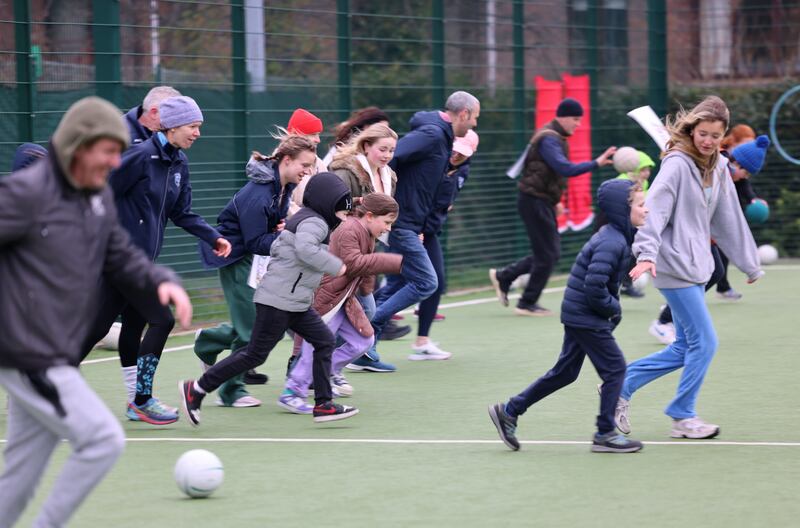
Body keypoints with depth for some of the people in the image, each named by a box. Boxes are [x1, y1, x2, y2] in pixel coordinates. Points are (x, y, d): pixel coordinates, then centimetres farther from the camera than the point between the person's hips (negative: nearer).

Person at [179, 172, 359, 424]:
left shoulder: (307, 220, 18)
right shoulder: (314, 222, -13)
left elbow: (276, 247, 23)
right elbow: (304, 248, -34)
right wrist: (336, 266, -27)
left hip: (295, 303, 11)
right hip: (278, 301, -11)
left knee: (324, 341, 5)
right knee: (256, 354, -7)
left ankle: (323, 404, 5)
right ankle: (197, 389, 0)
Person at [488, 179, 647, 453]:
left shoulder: (616, 237, 11)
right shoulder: (611, 244, -21)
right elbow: (594, 286, -26)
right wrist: (613, 308, -14)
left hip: (577, 314, 10)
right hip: (587, 318, -10)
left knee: (565, 372, 14)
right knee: (615, 369, -3)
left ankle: (509, 411, 18)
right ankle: (605, 434, 4)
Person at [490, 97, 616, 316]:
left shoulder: (554, 137, 14)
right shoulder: (548, 140, -18)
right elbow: (565, 169, -31)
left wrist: (555, 200, 19)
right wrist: (596, 163, -34)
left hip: (543, 201, 10)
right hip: (534, 201, -10)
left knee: (549, 252, 13)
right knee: (547, 254, -5)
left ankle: (503, 277, 20)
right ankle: (527, 304, 6)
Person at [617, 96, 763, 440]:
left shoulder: (719, 168, 11)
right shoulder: (677, 163, -14)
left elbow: (729, 220, 19)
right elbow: (656, 208, -25)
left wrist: (749, 264, 24)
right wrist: (647, 252, -38)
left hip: (697, 266, 9)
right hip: (675, 267, -9)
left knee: (684, 349, 11)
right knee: (704, 342, -6)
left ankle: (621, 385, 20)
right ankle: (683, 416, 8)